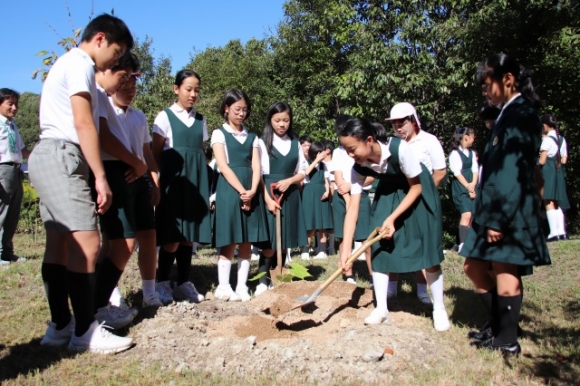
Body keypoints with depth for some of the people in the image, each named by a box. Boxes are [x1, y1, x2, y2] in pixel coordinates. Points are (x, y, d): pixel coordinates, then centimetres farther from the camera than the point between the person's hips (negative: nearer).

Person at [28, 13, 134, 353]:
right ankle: (85, 331, -9)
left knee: (61, 244, 9)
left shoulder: (70, 63, 25)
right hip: (60, 157, -11)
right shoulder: (80, 64, -5)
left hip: (51, 158, 11)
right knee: (87, 242, -14)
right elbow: (83, 124, -16)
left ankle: (61, 325, 14)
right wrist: (101, 177, -18)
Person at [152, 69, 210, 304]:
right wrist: (160, 180, -7)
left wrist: (202, 181, 8)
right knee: (172, 236, -7)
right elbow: (156, 153, 1)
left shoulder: (201, 121, 16)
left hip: (196, 180, 4)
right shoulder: (165, 117, 4)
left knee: (189, 235, 6)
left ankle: (183, 284, 15)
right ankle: (162, 283, 7)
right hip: (173, 179, -4)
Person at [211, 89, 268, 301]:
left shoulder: (252, 137, 15)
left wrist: (252, 191, -13)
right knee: (229, 241, -3)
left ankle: (242, 286, 11)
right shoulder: (219, 133, 3)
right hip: (229, 189, -4)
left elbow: (256, 166, 4)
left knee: (247, 241, 4)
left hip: (251, 192, 4)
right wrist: (241, 190, -16)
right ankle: (223, 286, 6)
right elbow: (223, 166, -8)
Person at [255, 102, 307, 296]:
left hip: (290, 195, 4)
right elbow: (258, 174, -6)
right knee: (270, 241, -7)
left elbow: (302, 172, 11)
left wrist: (289, 181, -9)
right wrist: (268, 199, -16)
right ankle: (262, 281, 5)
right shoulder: (262, 142, -1)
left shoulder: (295, 143, 11)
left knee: (286, 240, 7)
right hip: (269, 194, -4)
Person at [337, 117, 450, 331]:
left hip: (417, 193, -4)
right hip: (388, 194, 4)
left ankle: (439, 309, 13)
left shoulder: (399, 148, -36)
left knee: (427, 250, -4)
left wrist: (393, 218, -25)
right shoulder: (359, 167, -22)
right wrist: (345, 249, -26)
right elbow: (352, 208, -21)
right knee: (379, 247, -4)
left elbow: (416, 187, -22)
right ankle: (381, 308, 8)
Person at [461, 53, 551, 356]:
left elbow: (515, 171, -20)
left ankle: (507, 341, 17)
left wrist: (499, 218, -22)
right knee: (474, 268, 13)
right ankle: (501, 326, 28)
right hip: (494, 208, 10)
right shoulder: (510, 114, 17)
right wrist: (488, 214, 17)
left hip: (509, 211, -10)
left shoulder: (521, 113, -12)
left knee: (504, 273, 0)